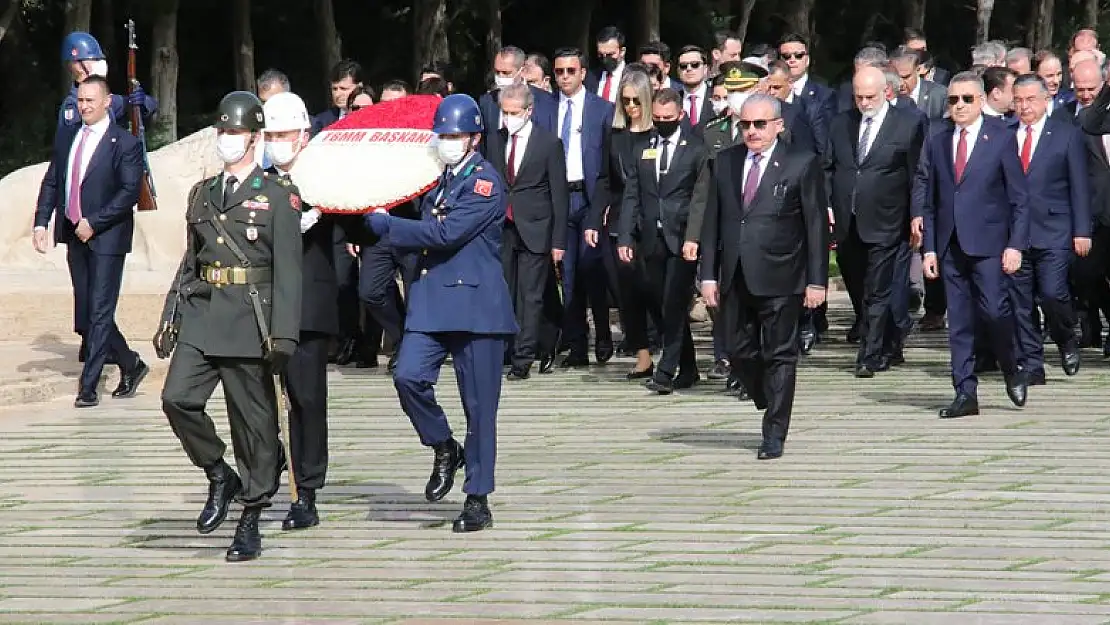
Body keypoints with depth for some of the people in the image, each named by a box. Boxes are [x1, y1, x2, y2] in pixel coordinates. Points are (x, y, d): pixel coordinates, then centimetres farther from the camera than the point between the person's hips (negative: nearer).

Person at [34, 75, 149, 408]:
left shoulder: (125, 144, -8)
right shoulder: (65, 140, 10)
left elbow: (130, 192, -14)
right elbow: (51, 183, 13)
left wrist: (93, 224, -18)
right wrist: (41, 222, 0)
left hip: (106, 237, -7)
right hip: (75, 236, 7)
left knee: (100, 311, -7)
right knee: (85, 311, 10)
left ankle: (88, 386, -5)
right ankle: (130, 364, 27)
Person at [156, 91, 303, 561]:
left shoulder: (278, 198, -2)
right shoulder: (202, 195, 15)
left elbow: (287, 272, -6)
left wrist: (283, 336, -13)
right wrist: (170, 318, 12)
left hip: (250, 319, -5)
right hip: (201, 314, 5)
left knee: (253, 420, 0)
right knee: (177, 397, -13)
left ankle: (251, 524, 9)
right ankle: (219, 477, 9)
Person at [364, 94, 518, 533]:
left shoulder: (485, 183, -10)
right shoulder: (435, 178, 14)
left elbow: (446, 233, -19)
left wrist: (387, 225, -12)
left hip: (476, 303, -6)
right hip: (431, 300, 6)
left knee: (478, 406, 0)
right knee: (408, 376, -15)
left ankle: (478, 500, 8)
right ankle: (443, 449, 9)